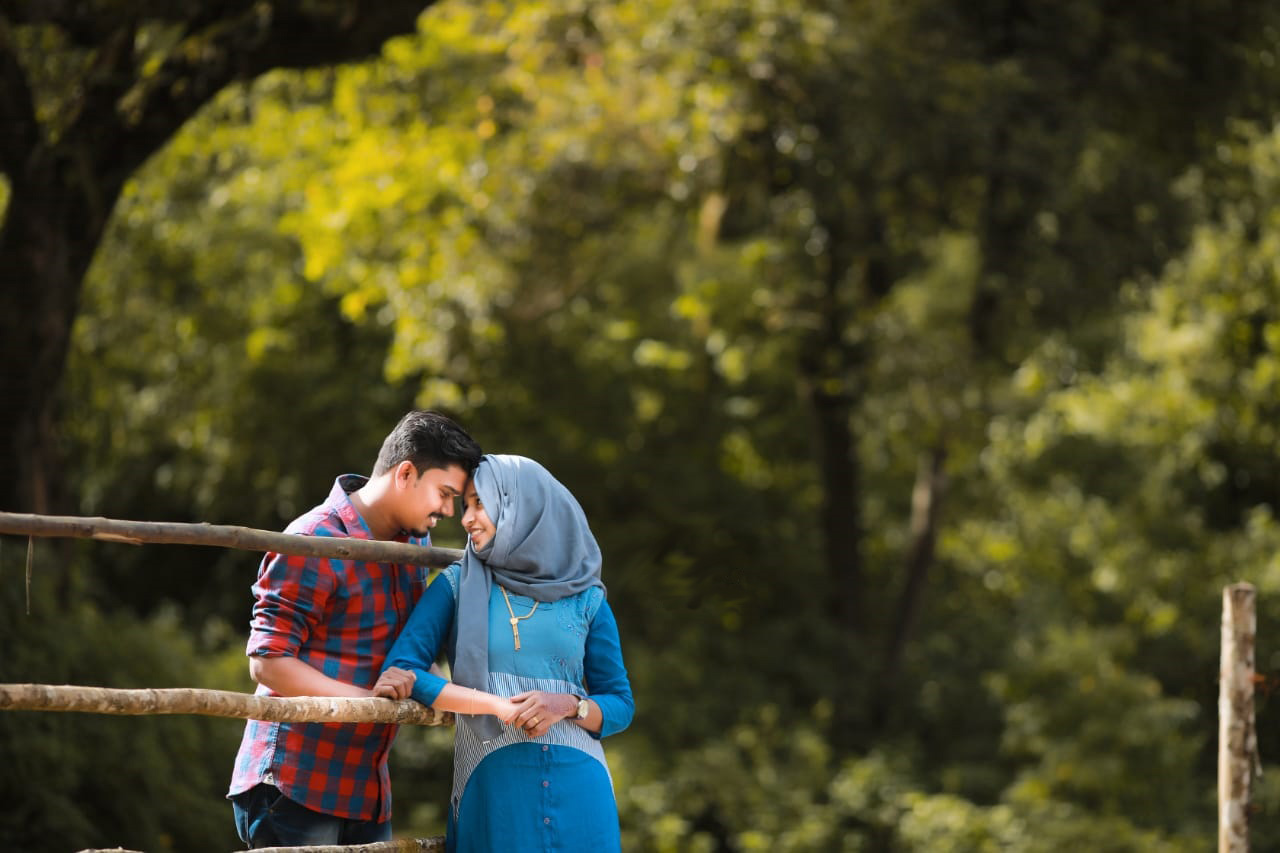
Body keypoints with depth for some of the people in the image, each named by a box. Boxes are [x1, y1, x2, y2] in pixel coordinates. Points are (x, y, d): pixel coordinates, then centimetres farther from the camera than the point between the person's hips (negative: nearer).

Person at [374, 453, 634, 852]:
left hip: (577, 788, 1)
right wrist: (500, 706, -18)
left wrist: (569, 706, -11)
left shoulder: (585, 598, 7)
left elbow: (619, 704, 11)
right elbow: (398, 672, -7)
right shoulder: (457, 585, 5)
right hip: (492, 788, -1)